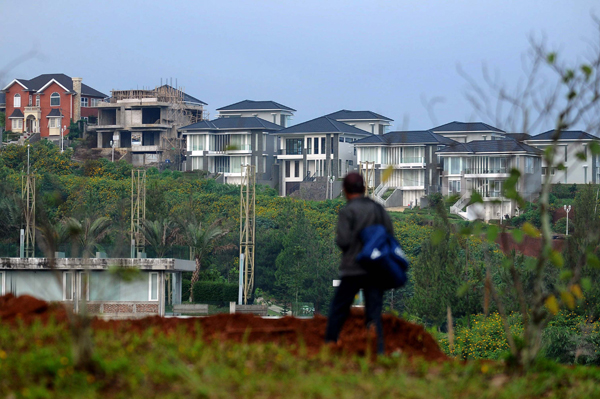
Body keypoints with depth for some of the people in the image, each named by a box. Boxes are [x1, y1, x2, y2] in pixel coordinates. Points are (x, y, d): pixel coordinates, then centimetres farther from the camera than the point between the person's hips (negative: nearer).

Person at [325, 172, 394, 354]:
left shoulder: (347, 211, -7)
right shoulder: (379, 209, 8)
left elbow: (343, 241, -14)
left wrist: (338, 239, 8)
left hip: (353, 270, -4)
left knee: (338, 311, 9)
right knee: (374, 314, 1)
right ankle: (378, 351, -11)